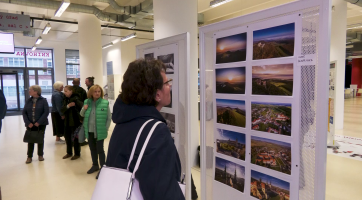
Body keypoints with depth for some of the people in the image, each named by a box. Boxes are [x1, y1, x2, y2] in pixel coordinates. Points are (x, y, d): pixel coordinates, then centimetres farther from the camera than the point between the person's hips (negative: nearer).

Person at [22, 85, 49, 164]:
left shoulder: (43, 100, -5)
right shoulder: (28, 101, 4)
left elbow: (46, 112, -12)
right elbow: (24, 112, 3)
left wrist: (39, 122, -16)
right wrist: (28, 123, -10)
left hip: (41, 124, -2)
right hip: (30, 124, 2)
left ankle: (40, 155, 22)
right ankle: (29, 156, 14)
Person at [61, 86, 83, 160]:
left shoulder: (75, 99, -14)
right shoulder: (65, 99, 7)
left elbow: (83, 107, -24)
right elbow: (62, 110, -2)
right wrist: (68, 106, -19)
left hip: (75, 122, -7)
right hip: (67, 121, 7)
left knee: (75, 138, 4)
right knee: (67, 137, 14)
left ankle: (77, 154, 19)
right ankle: (69, 152, 31)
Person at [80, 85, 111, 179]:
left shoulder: (105, 103, -11)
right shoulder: (87, 102, 2)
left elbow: (109, 118, -6)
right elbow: (82, 115, 14)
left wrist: (106, 129, -8)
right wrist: (84, 109, -7)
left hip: (99, 131, -5)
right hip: (89, 131, 5)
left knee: (100, 150, 3)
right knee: (92, 149, 19)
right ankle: (95, 165, 37)